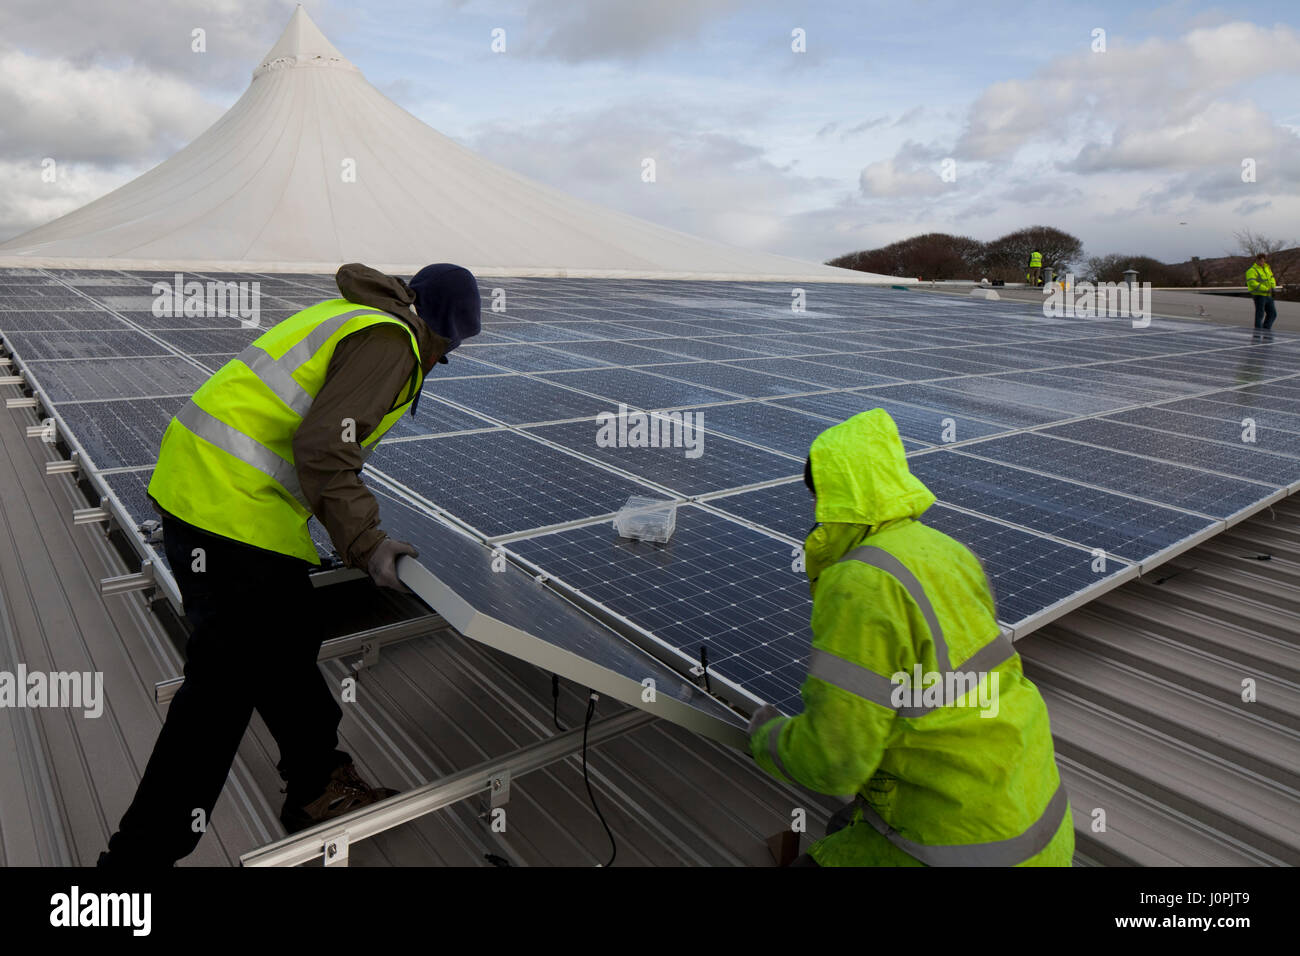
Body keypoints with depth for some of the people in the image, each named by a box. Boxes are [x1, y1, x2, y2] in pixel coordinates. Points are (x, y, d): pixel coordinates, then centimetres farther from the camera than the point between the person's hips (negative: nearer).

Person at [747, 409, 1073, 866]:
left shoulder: (860, 588, -25)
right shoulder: (949, 556, 4)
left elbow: (832, 757, -23)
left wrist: (767, 737, -2)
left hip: (963, 844, -9)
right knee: (846, 832, 28)